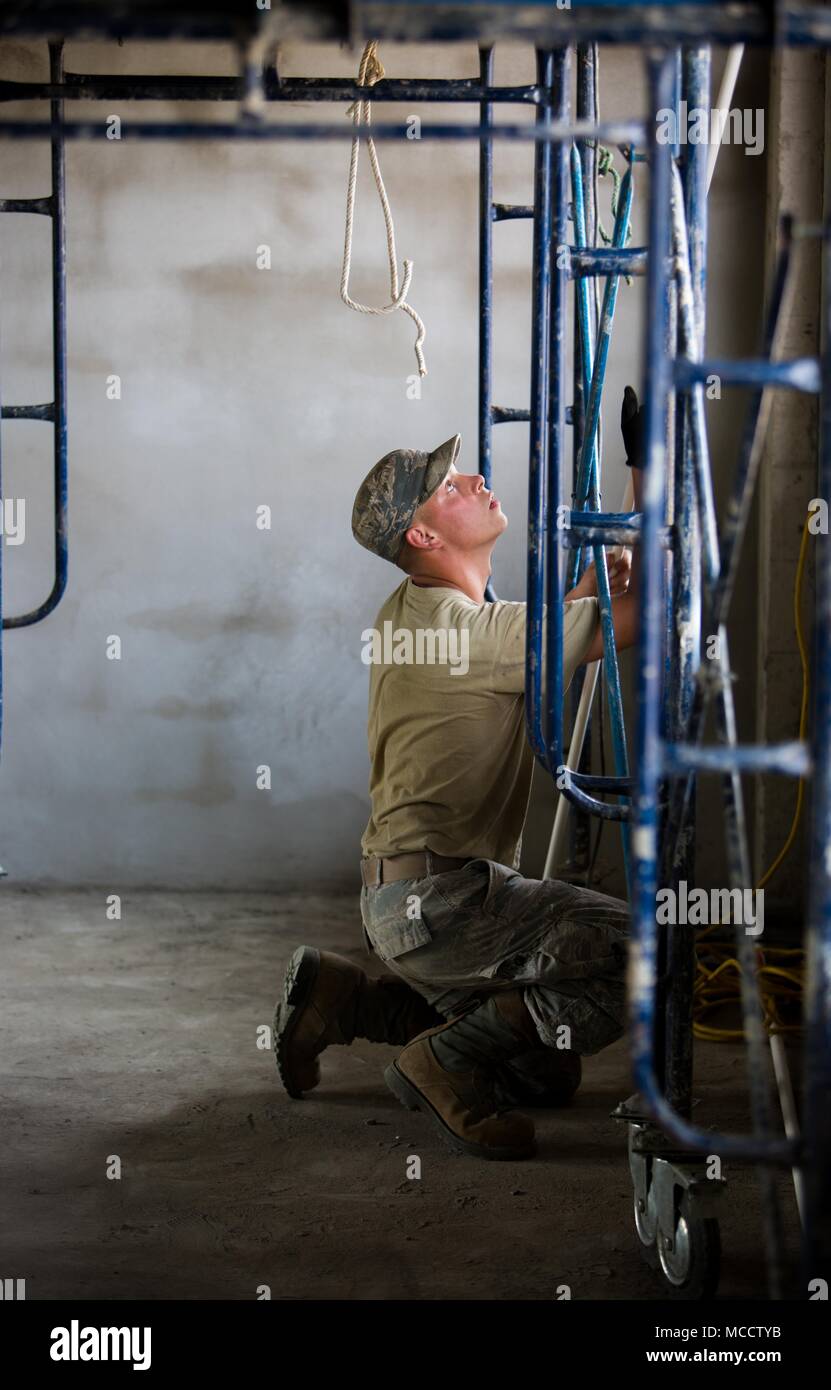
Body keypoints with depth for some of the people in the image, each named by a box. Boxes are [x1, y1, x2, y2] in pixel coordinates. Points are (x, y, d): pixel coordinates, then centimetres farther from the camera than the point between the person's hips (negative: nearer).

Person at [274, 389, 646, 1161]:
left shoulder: (414, 612, 13)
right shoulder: (466, 628, -18)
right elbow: (638, 617, -17)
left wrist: (594, 581, 17)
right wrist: (647, 474, -10)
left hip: (409, 895, 10)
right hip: (436, 898, -10)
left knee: (547, 1072, 17)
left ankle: (342, 998, 15)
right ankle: (450, 1062, -10)